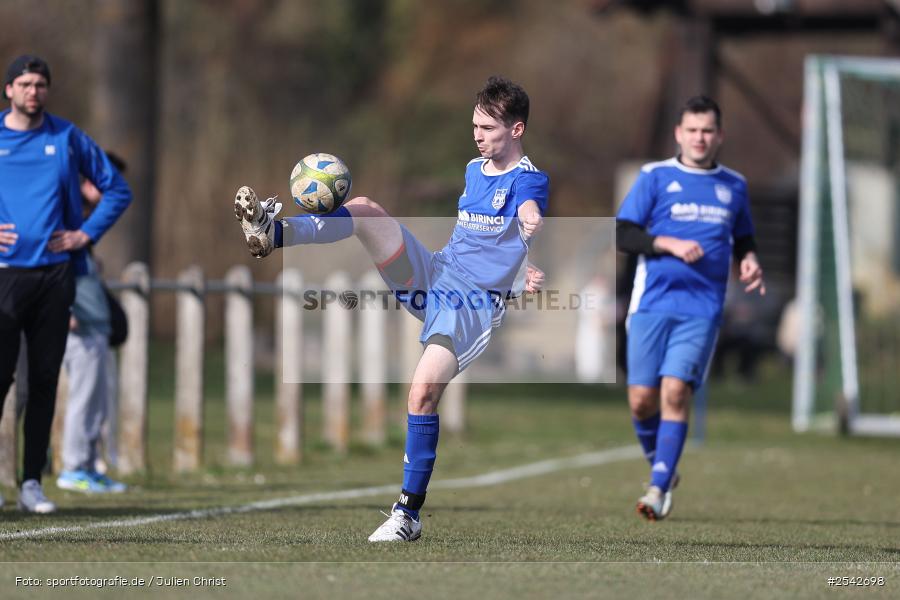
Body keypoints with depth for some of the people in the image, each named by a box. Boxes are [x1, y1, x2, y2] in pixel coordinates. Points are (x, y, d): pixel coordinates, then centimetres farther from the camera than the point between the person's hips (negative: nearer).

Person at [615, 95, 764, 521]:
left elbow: (743, 239, 27)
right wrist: (670, 244, -14)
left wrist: (749, 261, 5)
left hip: (701, 309, 0)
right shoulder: (655, 177, 5)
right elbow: (622, 235, 0)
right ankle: (660, 465, 24)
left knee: (675, 393, -15)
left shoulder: (734, 185, 14)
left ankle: (659, 488, -12)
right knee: (642, 399, -3)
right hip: (652, 304, 0)